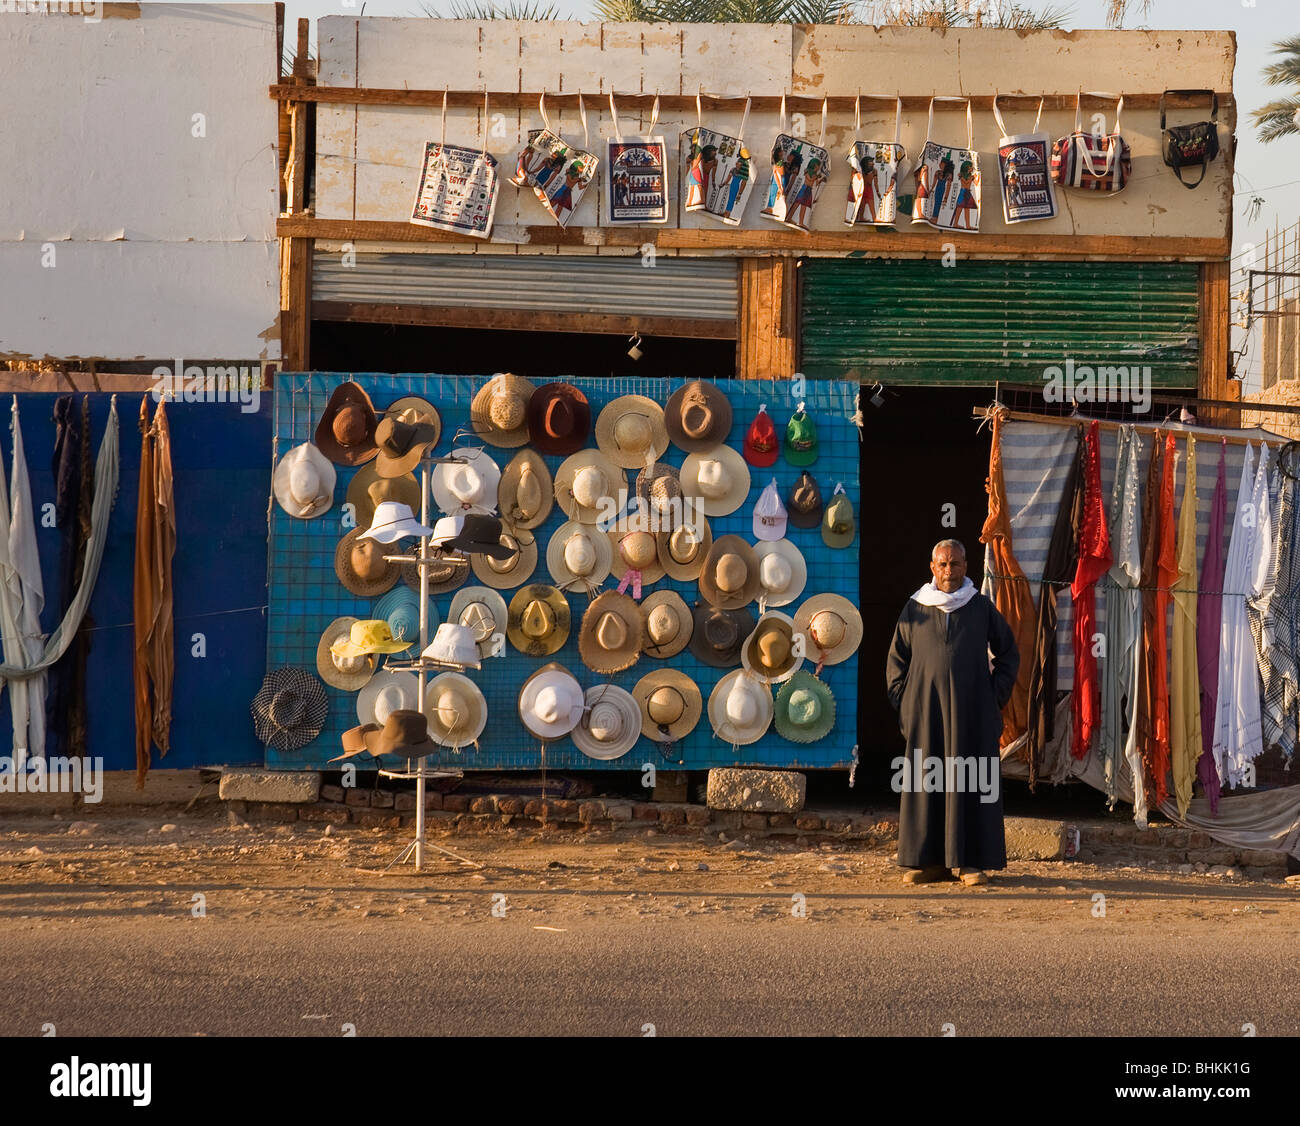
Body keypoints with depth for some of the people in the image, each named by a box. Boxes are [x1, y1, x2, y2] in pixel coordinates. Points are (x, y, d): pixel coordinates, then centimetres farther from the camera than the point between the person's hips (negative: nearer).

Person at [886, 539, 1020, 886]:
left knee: (972, 781, -3)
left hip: (972, 711, -1)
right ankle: (930, 861, 5)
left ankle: (971, 861, 1)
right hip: (927, 711, 1)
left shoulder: (982, 608, 6)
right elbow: (896, 661, 13)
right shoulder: (914, 609, 8)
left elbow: (1008, 653, 12)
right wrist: (903, 703, 4)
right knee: (926, 782, 0)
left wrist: (995, 697, 3)